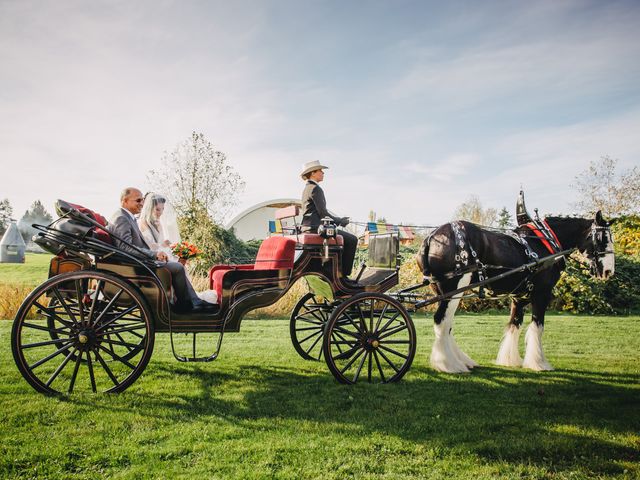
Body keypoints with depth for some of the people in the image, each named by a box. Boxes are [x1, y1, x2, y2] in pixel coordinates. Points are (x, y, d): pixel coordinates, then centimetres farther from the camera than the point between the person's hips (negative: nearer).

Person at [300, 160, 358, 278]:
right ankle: (344, 275, -9)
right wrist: (339, 221, -5)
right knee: (352, 240, -9)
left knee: (347, 238, 24)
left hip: (309, 227, 11)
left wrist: (339, 220, 13)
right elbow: (323, 213, -18)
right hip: (316, 227, -11)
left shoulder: (307, 188, 20)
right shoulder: (315, 188, -12)